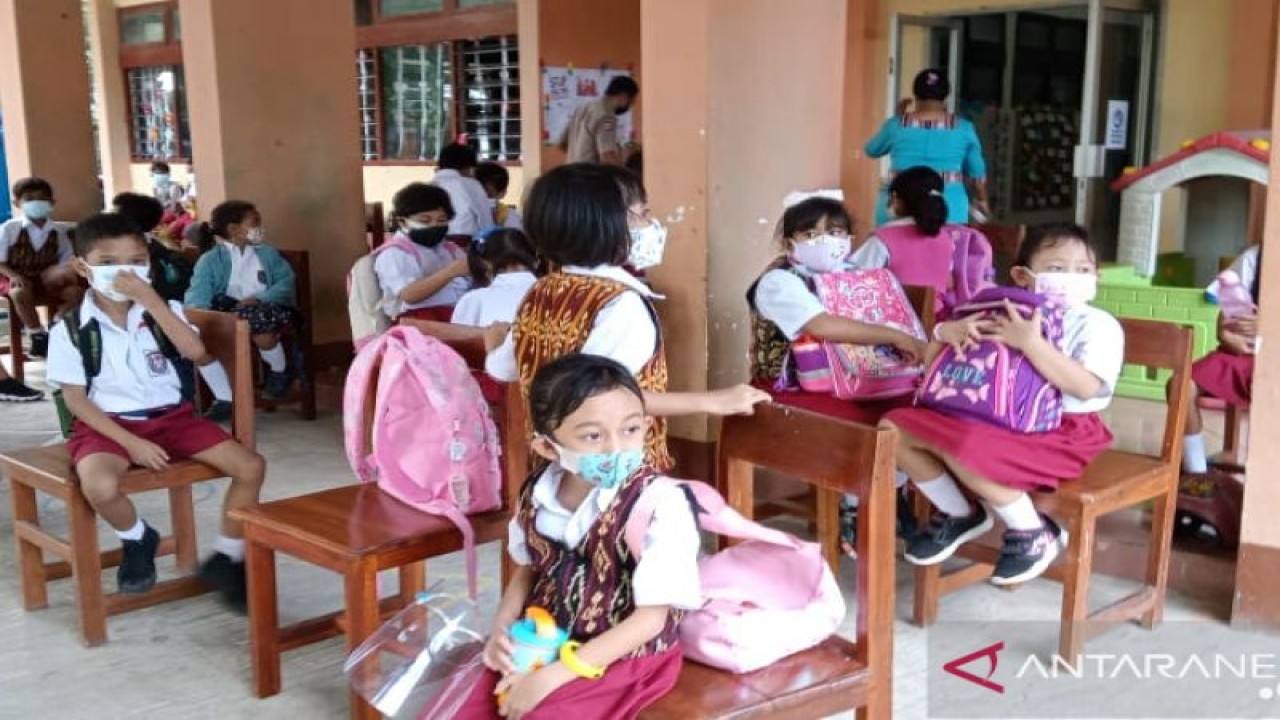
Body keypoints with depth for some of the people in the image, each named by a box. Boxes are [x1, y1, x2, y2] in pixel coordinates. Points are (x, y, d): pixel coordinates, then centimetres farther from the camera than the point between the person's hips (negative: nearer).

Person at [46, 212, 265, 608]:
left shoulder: (163, 310, 3)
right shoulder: (69, 331, -5)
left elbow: (196, 352, -16)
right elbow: (75, 399, -7)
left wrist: (150, 299, -21)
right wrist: (130, 442, -17)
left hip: (171, 416, 3)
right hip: (108, 424, -3)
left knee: (250, 465, -14)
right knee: (99, 487, -36)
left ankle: (226, 558, 7)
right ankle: (137, 539, 1)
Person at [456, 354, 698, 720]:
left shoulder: (661, 505, -22)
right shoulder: (538, 494, -6)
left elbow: (650, 618, -20)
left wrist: (555, 675, -21)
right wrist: (501, 628, -4)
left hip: (622, 656, -5)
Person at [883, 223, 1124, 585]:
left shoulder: (1099, 325, -6)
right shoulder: (1007, 315, 9)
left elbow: (1085, 387, -24)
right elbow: (939, 340, 13)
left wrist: (1032, 344, -28)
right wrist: (952, 330, -12)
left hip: (1061, 431, -7)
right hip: (997, 418, 7)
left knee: (965, 450, -35)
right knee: (896, 428, -2)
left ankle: (1034, 533, -8)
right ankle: (958, 514, 15)